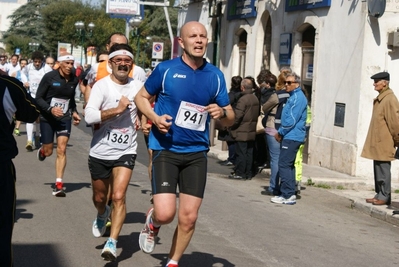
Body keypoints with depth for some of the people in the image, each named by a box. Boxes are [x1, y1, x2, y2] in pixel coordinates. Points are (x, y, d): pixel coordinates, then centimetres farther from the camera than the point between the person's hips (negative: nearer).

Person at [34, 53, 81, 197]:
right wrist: (50, 109, -25)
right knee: (48, 152, 7)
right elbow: (38, 98, -10)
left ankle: (59, 185, -6)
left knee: (62, 150, -9)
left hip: (65, 119, 2)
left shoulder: (74, 79, 0)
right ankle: (42, 151, 47)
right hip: (47, 118, -2)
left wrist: (74, 112, 2)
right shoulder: (49, 77, -13)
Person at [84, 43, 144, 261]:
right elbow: (89, 116, -23)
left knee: (119, 196, -15)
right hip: (100, 152, 0)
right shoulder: (102, 85, -10)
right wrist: (117, 109, -26)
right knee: (99, 197, 17)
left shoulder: (138, 86, 0)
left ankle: (112, 243, -8)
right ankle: (102, 215, 52)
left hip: (125, 152, 1)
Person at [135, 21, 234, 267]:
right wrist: (154, 117, -11)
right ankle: (152, 221, 23)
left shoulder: (216, 76, 3)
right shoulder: (166, 69, -4)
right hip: (166, 149, -3)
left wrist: (222, 112, -14)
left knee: (189, 217, 3)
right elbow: (142, 97, 9)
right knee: (165, 213, -15)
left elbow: (230, 119, 9)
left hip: (197, 153, 3)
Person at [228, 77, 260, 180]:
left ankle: (239, 173, 1)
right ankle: (248, 173, 14)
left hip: (242, 132, -8)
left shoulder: (243, 99, -17)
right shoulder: (256, 99, 9)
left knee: (241, 153, -2)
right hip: (252, 132, 8)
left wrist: (231, 126, -6)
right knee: (249, 153, 11)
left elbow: (237, 116, -19)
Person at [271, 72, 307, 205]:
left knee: (284, 165, -10)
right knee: (289, 165, 14)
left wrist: (280, 132, -10)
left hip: (291, 137, -11)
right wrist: (281, 132, 13)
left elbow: (291, 120, -20)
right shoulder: (294, 96, 18)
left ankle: (287, 195, -9)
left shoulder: (298, 98, -15)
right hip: (291, 136, 11)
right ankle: (290, 194, 19)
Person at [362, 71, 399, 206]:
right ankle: (379, 194, 20)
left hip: (384, 143, -9)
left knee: (383, 170, -4)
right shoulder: (379, 99, 14)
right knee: (378, 169, 13)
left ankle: (384, 197, 2)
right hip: (377, 143, 9)